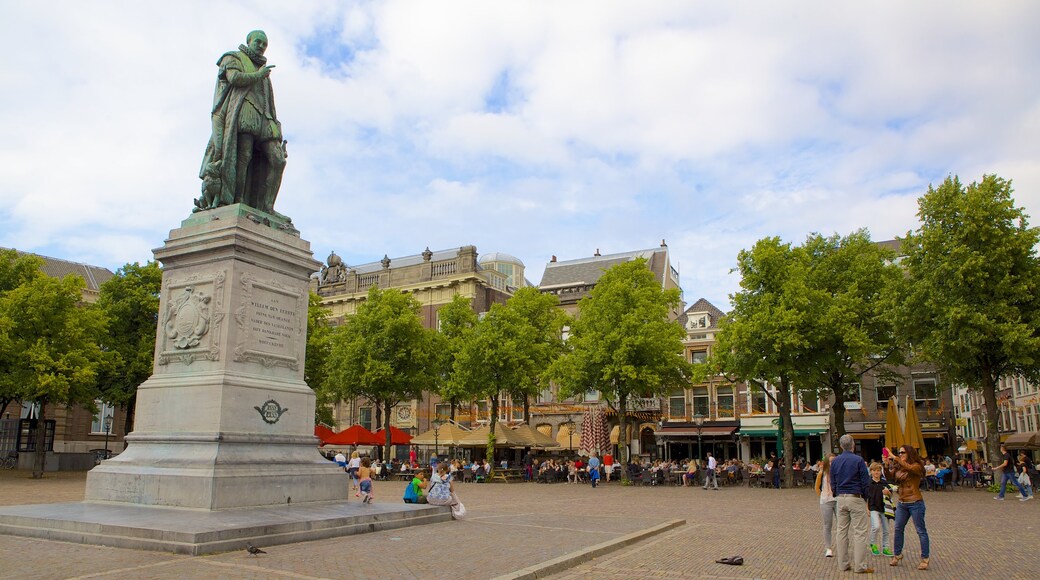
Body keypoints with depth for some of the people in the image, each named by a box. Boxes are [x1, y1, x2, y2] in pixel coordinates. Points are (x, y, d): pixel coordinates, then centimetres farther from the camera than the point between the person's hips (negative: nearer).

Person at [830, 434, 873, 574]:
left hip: (841, 499, 5)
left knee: (842, 531, 10)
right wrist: (866, 497, 3)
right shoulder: (858, 460, -9)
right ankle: (860, 565, -2)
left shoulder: (835, 461, 6)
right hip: (856, 498, -5)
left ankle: (842, 564, 13)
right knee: (860, 532, -1)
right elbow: (865, 482, -8)